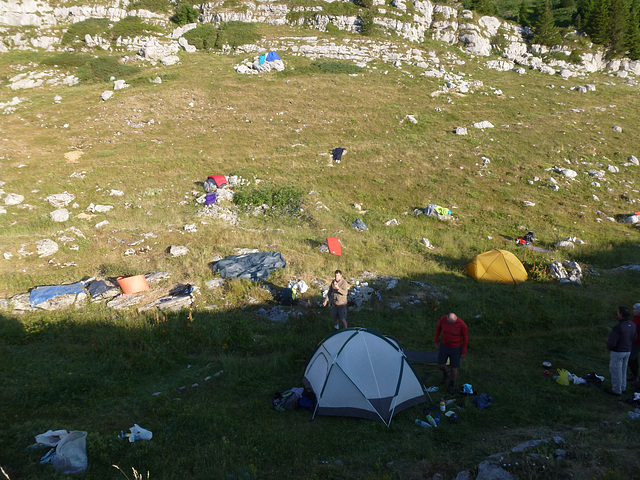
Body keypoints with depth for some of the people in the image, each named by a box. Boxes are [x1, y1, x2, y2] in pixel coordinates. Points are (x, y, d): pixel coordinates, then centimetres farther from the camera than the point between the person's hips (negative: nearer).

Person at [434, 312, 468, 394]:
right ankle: (446, 373, 52)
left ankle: (452, 384, 42)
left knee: (454, 368, 9)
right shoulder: (443, 319, -23)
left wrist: (464, 351, -4)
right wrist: (435, 341, 8)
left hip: (456, 348, -3)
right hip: (444, 346, 3)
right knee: (440, 365, 13)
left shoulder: (462, 324, -31)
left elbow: (465, 337, -14)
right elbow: (438, 328, -1)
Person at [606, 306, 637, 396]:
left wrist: (609, 346, -3)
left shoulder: (618, 328, -29)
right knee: (623, 370, 22)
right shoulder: (632, 325, -5)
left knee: (615, 371, 8)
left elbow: (611, 343, -24)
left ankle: (616, 390, 18)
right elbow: (633, 338, 8)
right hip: (627, 351, 7)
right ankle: (622, 387, 34)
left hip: (617, 352, -7)